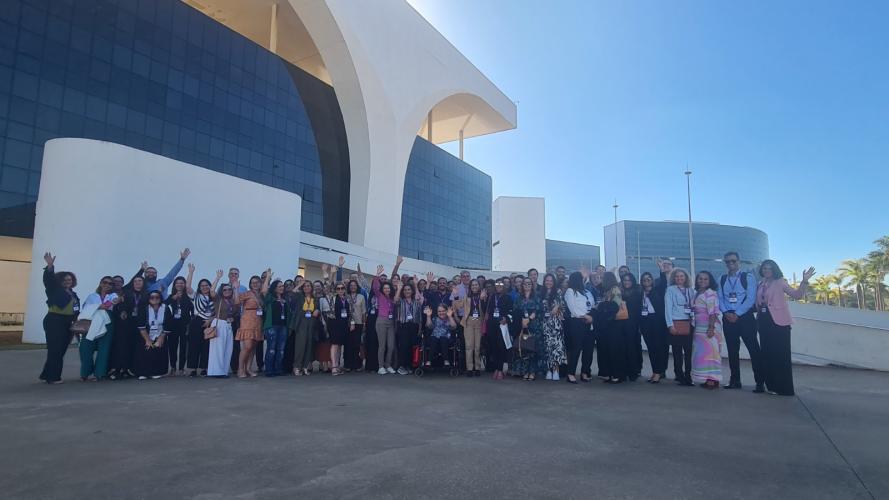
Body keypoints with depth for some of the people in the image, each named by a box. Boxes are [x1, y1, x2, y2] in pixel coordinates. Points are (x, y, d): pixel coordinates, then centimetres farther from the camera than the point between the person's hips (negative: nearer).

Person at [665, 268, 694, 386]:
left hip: (688, 324, 4)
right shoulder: (670, 289, 1)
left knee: (688, 351, 2)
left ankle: (688, 376, 11)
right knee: (677, 352, 0)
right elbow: (668, 308, -4)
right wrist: (670, 325, -11)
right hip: (676, 324, -4)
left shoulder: (690, 290, 14)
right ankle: (680, 376, 9)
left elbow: (693, 307, 13)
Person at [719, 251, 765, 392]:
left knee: (754, 349, -5)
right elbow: (720, 299, 7)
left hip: (745, 317, -4)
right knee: (732, 350, 10)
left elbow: (751, 299, -9)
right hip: (728, 318, 4)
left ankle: (760, 382, -1)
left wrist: (737, 314, -15)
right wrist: (726, 313, -10)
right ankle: (735, 380, 19)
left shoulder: (748, 277, -1)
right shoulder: (722, 279, 11)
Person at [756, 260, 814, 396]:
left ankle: (784, 388, 1)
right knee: (767, 353, 9)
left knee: (780, 354, -4)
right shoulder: (760, 285, 12)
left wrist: (804, 281, -24)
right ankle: (771, 385, 18)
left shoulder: (780, 282, -1)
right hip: (764, 321, 5)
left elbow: (797, 295, -13)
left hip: (778, 321, -5)